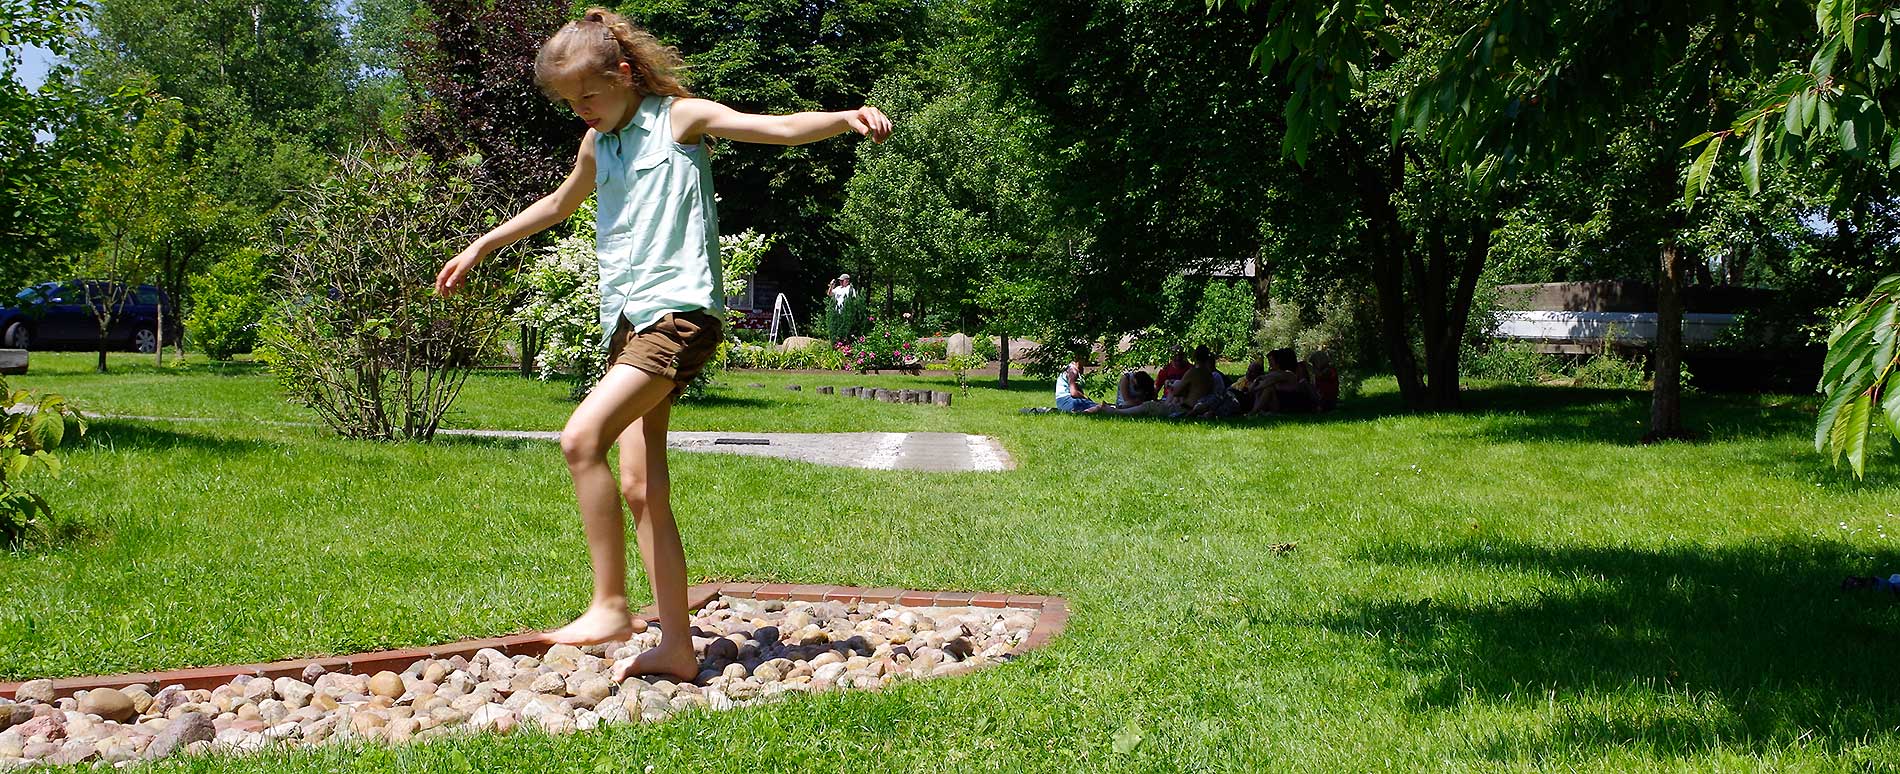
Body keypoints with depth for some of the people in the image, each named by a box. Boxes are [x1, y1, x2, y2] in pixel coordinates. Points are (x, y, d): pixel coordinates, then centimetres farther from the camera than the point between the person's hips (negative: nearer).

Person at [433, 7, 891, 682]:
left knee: (581, 438, -24)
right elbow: (556, 206, 38)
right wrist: (479, 248, 46)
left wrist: (848, 117, -31)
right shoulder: (597, 145, 19)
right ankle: (676, 646, 8)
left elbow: (779, 128, -13)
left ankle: (610, 604, -17)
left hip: (678, 312, -8)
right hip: (626, 322, 8)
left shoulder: (682, 118, -1)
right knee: (641, 489, 4)